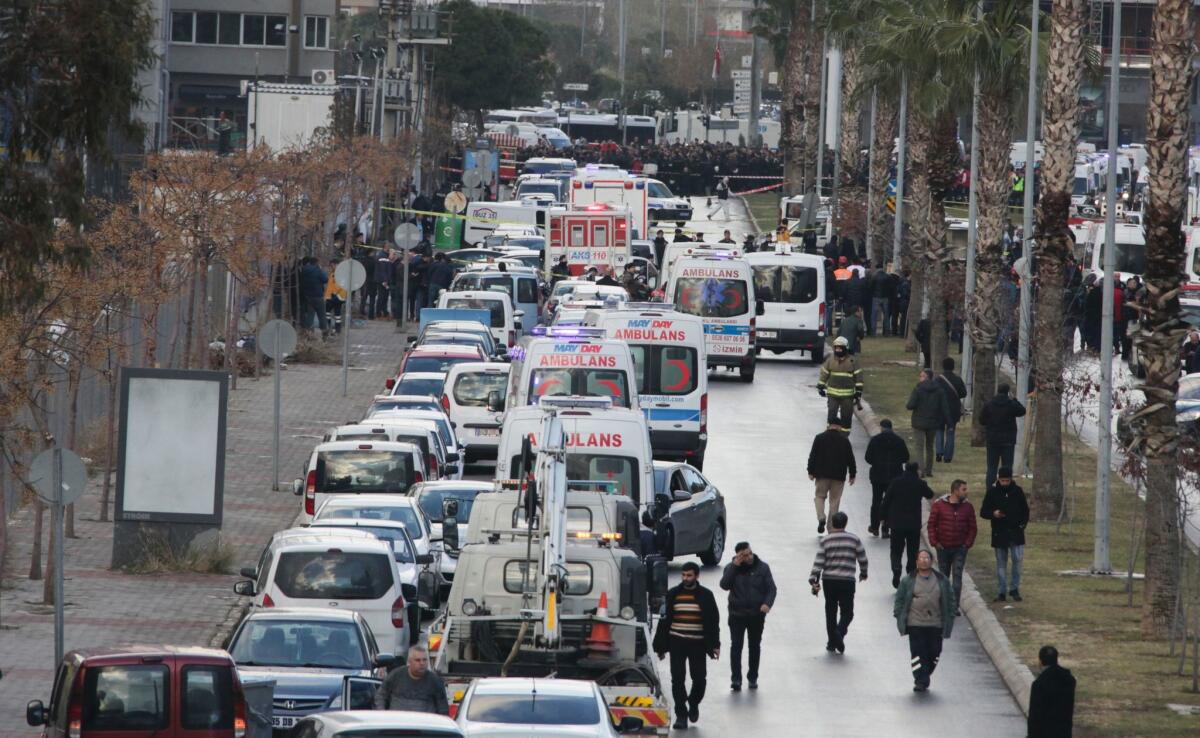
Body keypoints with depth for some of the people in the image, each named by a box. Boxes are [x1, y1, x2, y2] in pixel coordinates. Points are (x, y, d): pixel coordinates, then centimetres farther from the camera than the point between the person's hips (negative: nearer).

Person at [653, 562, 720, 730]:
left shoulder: (705, 595, 2)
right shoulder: (672, 594, 4)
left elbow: (713, 621, 5)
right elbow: (664, 621, 8)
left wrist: (715, 645, -2)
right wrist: (661, 646, 6)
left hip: (698, 644, -1)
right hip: (677, 643, 1)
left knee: (699, 678, 1)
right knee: (677, 679, -3)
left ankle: (693, 703, 30)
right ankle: (681, 714, 5)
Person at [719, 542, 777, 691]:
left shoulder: (762, 567, -2)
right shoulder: (731, 568, -3)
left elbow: (771, 588, -2)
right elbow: (724, 585, -18)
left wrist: (767, 604, -20)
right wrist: (735, 566, -22)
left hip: (757, 613, 1)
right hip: (737, 613, -1)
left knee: (755, 646, 11)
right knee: (736, 646, -8)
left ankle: (753, 677, 21)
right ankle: (736, 678, -8)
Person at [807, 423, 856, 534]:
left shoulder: (819, 438, -1)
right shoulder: (844, 440, 0)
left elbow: (813, 456, -2)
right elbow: (850, 459, 3)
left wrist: (811, 472, 3)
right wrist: (852, 475, 11)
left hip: (822, 475, -1)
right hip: (839, 475, 1)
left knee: (820, 496, 11)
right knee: (835, 499, 6)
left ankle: (821, 518, -13)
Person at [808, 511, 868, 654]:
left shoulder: (825, 541, 2)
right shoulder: (854, 540, 0)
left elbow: (818, 562, -5)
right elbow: (862, 559, 7)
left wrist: (814, 581, -5)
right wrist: (863, 573, 26)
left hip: (829, 581, 2)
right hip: (847, 581, -2)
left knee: (831, 611, 14)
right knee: (847, 612, 5)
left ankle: (832, 642, 19)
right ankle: (840, 632, -23)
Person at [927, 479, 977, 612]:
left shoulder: (967, 507, 2)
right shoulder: (939, 505, -4)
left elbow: (973, 528, 7)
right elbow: (931, 525, -1)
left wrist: (968, 543, -2)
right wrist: (934, 542, -8)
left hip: (960, 548, 0)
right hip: (943, 548, 0)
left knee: (957, 577, -8)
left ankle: (955, 607, -6)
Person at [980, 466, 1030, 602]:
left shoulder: (1017, 491, 3)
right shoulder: (992, 492, -1)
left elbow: (1025, 511, 13)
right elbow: (983, 512, 2)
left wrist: (1022, 524, 0)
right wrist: (993, 514, -19)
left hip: (1016, 533, 0)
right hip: (999, 533, 0)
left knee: (1018, 560, -6)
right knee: (1001, 563, 5)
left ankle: (1014, 588, 8)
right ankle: (1001, 592, 10)